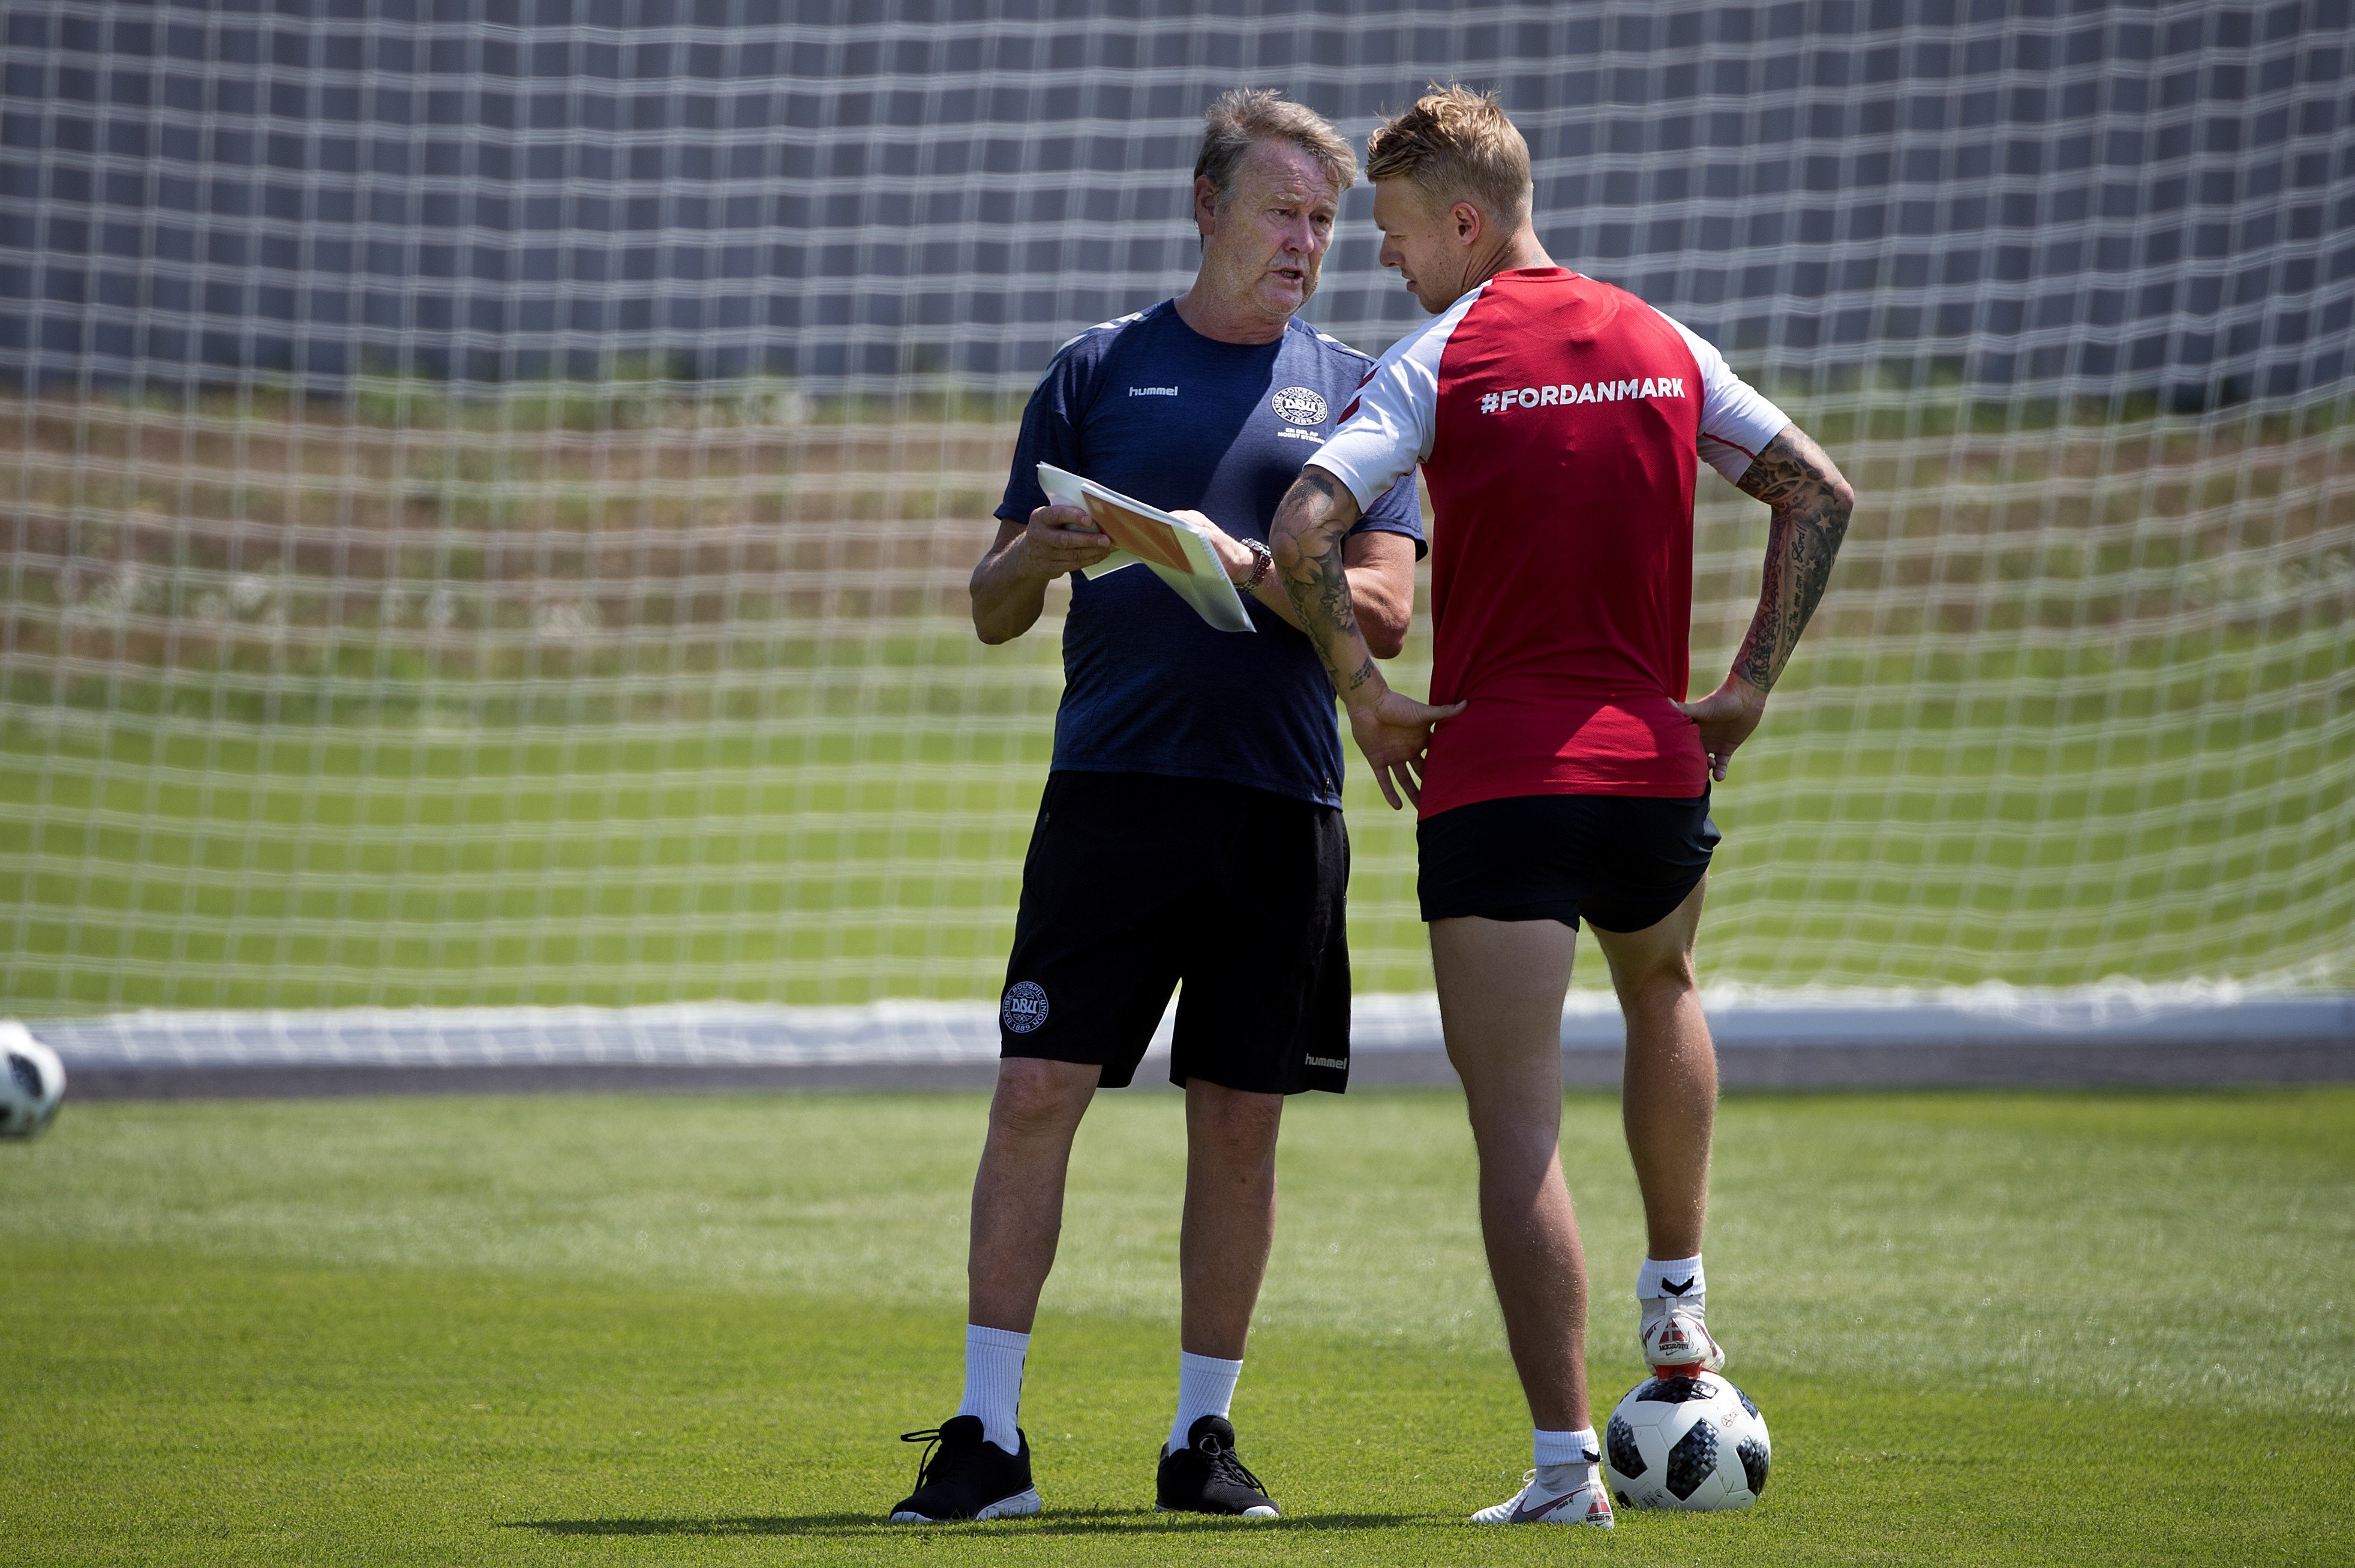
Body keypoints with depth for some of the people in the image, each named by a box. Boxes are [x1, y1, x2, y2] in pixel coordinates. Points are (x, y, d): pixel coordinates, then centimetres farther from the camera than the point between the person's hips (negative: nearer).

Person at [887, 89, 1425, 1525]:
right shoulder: (1099, 370, 10)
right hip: (1112, 782, -1)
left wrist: (1246, 569, -15)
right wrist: (1042, 555, -12)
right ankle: (988, 1440, -4)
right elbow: (994, 610, 10)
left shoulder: (1351, 389, 11)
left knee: (1242, 1122, 3)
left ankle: (1204, 1435, 13)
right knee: (1037, 1093, -8)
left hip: (1282, 801, 1)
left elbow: (1386, 610, 1)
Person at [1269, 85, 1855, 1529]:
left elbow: (1305, 532, -17)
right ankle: (1680, 1294, 38)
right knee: (1662, 989, 37)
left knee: (1518, 1127, -4)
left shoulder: (1436, 363, -5)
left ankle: (1567, 1464, -11)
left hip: (1491, 777, -5)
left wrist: (1366, 691, -4)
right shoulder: (1663, 346, 10)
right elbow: (1822, 494, 11)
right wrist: (1750, 688, 12)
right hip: (1655, 763, 5)